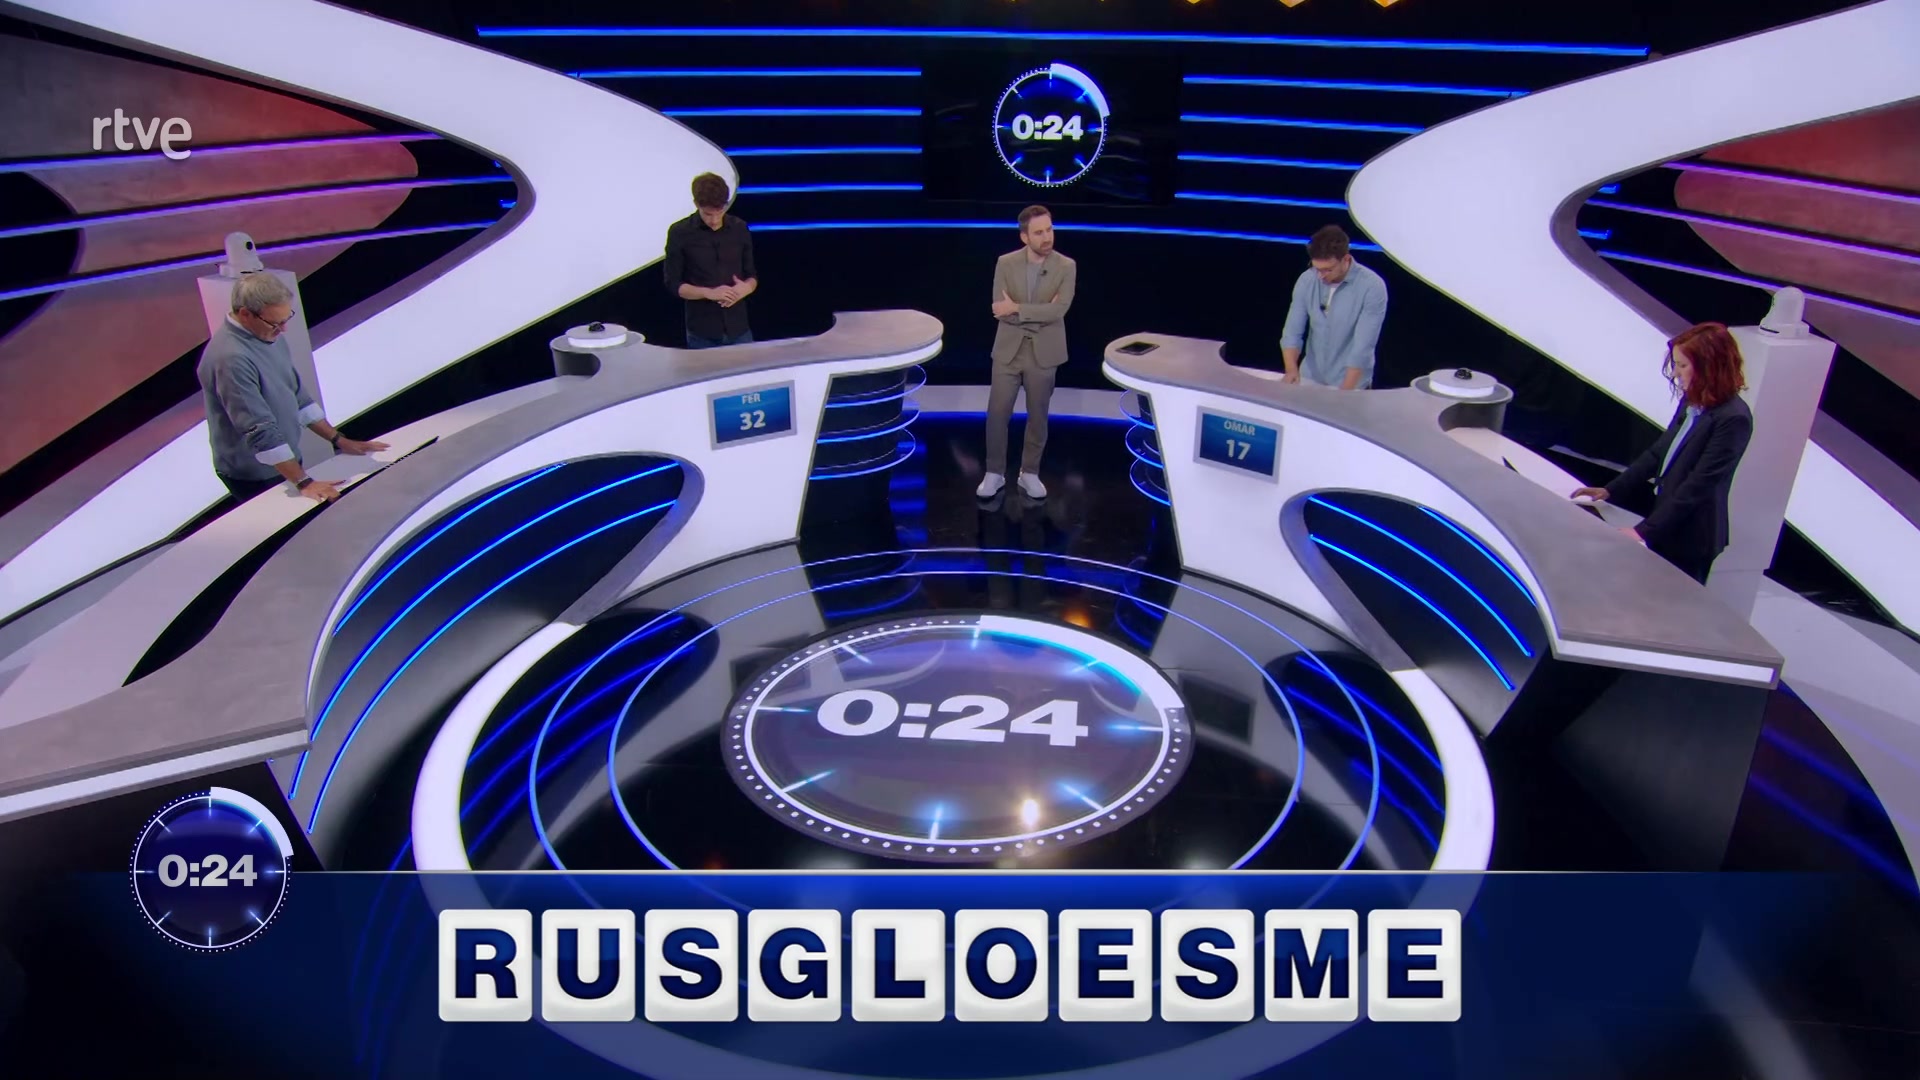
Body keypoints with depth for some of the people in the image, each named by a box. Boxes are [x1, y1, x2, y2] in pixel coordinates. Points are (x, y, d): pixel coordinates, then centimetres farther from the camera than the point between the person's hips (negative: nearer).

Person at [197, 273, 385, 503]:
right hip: (255, 477, -8)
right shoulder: (230, 358, -26)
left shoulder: (270, 336, 1)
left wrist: (338, 439, 8)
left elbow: (297, 395, 11)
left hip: (286, 462, 8)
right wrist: (303, 483, -32)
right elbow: (260, 430, -29)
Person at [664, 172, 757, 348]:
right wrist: (709, 293, -18)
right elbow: (673, 284, -3)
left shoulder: (740, 229, 5)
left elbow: (752, 275, 12)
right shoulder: (680, 233, -3)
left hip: (739, 329, 2)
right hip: (701, 333, -2)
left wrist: (746, 288, -12)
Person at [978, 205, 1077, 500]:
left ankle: (1029, 473, 23)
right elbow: (1001, 310, -12)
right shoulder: (1005, 263, -4)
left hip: (1043, 353, 0)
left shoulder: (1066, 266, -6)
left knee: (1038, 417, 9)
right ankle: (994, 473, 14)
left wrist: (1017, 309, -20)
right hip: (1008, 350, 0)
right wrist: (1041, 313, -16)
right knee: (997, 413, 0)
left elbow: (1059, 310, -18)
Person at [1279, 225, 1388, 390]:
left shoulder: (1372, 287, -17)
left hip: (1350, 385, -3)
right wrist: (1291, 369, -23)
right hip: (1308, 380, 3)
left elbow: (1363, 345, -21)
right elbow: (1292, 332, -5)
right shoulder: (1306, 281, -6)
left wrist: (1344, 393, -28)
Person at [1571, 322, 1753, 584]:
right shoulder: (1691, 403, 4)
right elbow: (1658, 452, 12)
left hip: (1689, 538, -7)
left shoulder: (1733, 419, -20)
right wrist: (1610, 491, 6)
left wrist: (1645, 531, -25)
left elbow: (1699, 484, -23)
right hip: (1663, 526, 8)